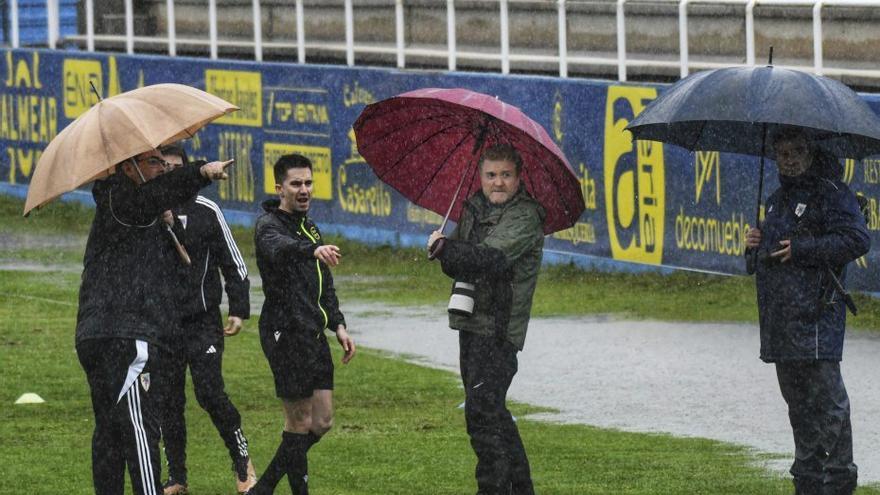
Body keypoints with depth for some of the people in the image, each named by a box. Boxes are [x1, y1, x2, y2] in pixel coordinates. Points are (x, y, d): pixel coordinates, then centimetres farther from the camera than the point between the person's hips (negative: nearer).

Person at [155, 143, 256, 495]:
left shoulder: (206, 211, 1)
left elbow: (233, 263, 7)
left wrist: (239, 310, 1)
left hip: (203, 322, -2)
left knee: (210, 393, -14)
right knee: (168, 401, 3)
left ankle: (242, 461, 4)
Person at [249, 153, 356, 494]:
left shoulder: (309, 227, 19)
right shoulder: (269, 226, -9)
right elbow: (280, 248, -35)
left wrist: (338, 325, 18)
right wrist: (314, 250, -54)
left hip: (313, 334, 9)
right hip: (286, 334, -9)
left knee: (322, 422, 9)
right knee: (300, 422, -5)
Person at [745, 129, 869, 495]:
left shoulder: (832, 194, -6)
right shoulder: (778, 200, 20)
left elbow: (857, 239, -18)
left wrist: (801, 249, -18)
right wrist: (758, 242, 8)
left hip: (817, 316, -9)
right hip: (781, 320, 9)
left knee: (826, 399, -8)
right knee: (797, 400, 13)